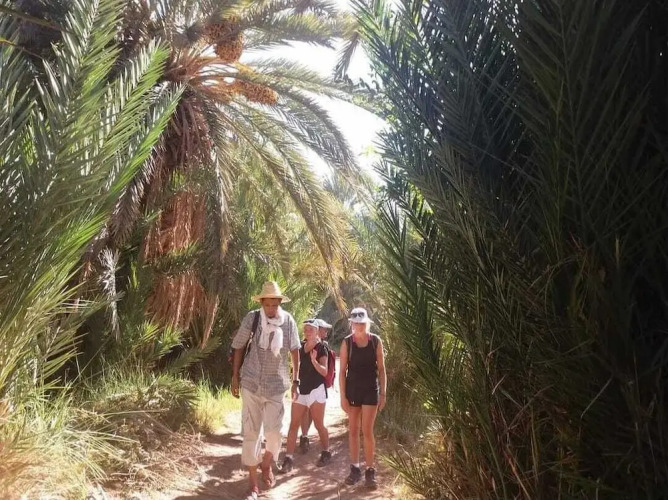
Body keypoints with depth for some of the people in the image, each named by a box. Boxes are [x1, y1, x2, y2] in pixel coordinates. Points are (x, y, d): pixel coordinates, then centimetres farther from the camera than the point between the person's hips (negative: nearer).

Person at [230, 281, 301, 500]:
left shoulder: (288, 320, -6)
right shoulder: (252, 318, -10)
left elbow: (294, 350, 6)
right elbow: (239, 348, 1)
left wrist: (296, 379, 7)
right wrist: (235, 377, 3)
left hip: (276, 385, 1)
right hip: (251, 384, -1)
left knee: (273, 431, -2)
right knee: (250, 432, 2)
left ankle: (267, 465, 31)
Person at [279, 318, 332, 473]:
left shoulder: (321, 348, -8)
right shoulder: (301, 346, 7)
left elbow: (324, 372, -14)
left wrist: (314, 361, -29)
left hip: (316, 390, -5)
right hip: (300, 389, 5)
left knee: (319, 425, 6)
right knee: (293, 424, 0)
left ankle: (326, 453, 25)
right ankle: (289, 457, 1)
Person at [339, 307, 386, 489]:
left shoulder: (376, 341, -2)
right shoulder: (347, 342, -2)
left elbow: (381, 369, 2)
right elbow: (342, 371, -1)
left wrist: (383, 393, -2)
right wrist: (343, 396, -5)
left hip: (371, 390, -1)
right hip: (352, 389, 1)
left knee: (367, 431, -4)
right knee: (353, 431, 8)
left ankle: (370, 471, 5)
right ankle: (355, 469, 19)